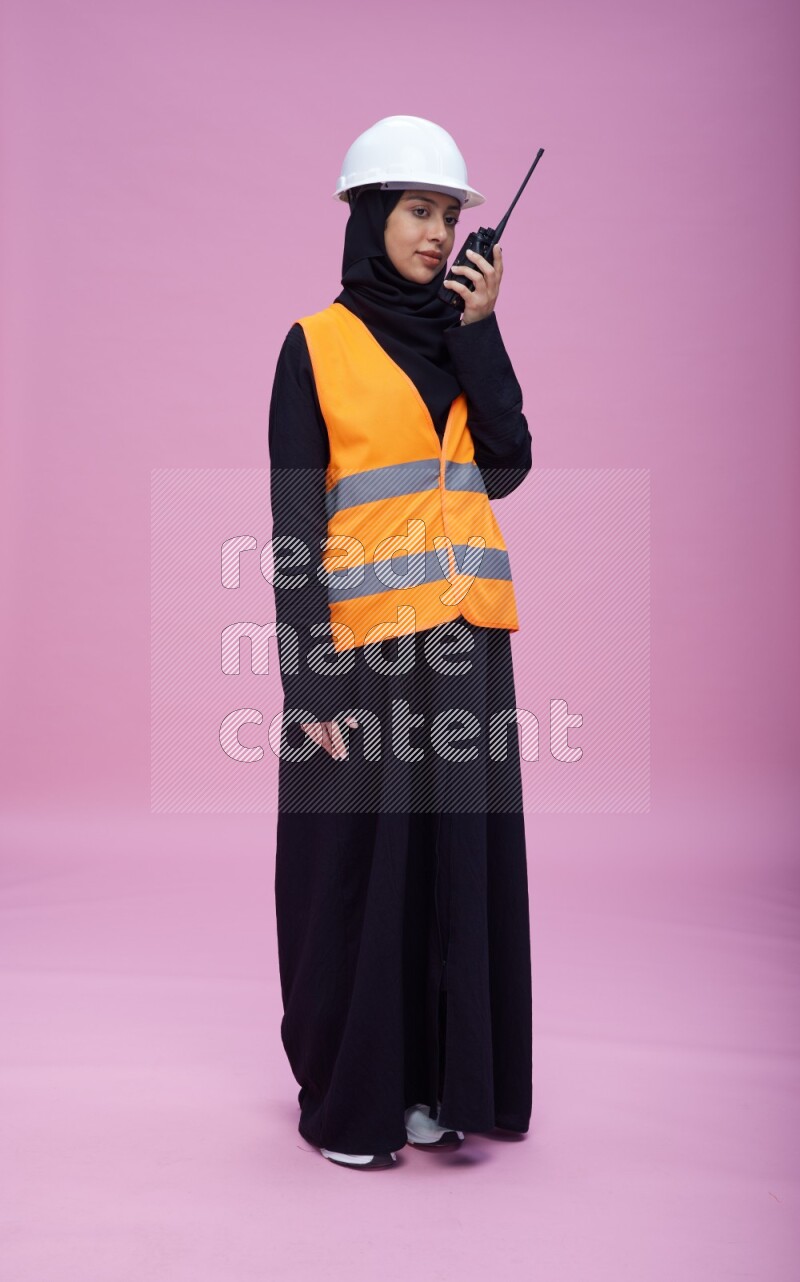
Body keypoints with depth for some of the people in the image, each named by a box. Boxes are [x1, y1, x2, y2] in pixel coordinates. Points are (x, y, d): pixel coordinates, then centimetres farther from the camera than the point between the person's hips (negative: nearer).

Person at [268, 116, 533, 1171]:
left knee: (457, 859, 8)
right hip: (364, 641, -5)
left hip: (464, 639, 5)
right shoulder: (317, 345, -1)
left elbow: (506, 467, 1)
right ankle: (347, 1097, 19)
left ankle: (436, 1079, 23)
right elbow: (296, 520, -6)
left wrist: (479, 331, -3)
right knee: (358, 867, 2)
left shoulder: (463, 337, 15)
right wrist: (311, 676, -14)